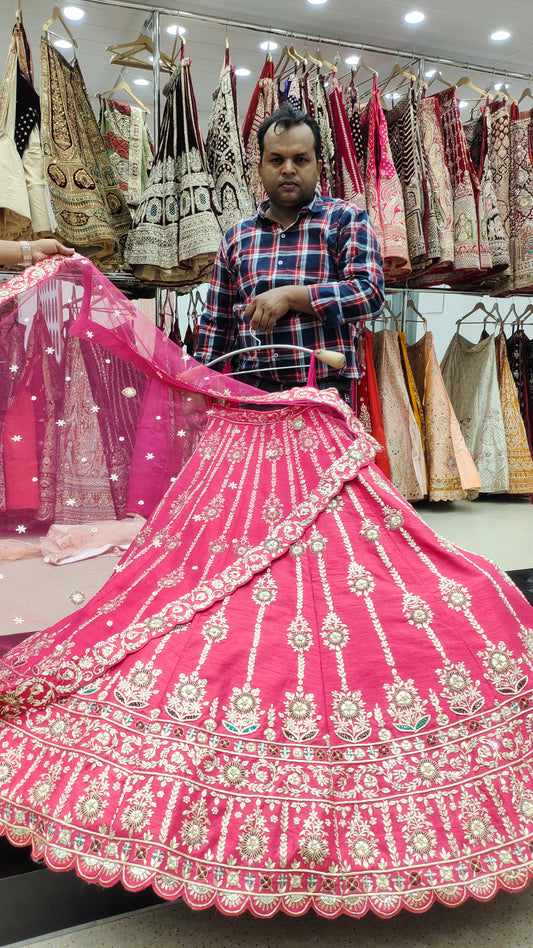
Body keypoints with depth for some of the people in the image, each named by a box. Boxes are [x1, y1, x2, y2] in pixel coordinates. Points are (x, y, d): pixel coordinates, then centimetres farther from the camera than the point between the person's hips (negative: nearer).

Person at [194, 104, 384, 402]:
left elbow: (370, 293, -9)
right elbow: (217, 322, 18)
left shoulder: (346, 219, 5)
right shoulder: (237, 236, 15)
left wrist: (290, 296, -14)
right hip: (252, 393, 3)